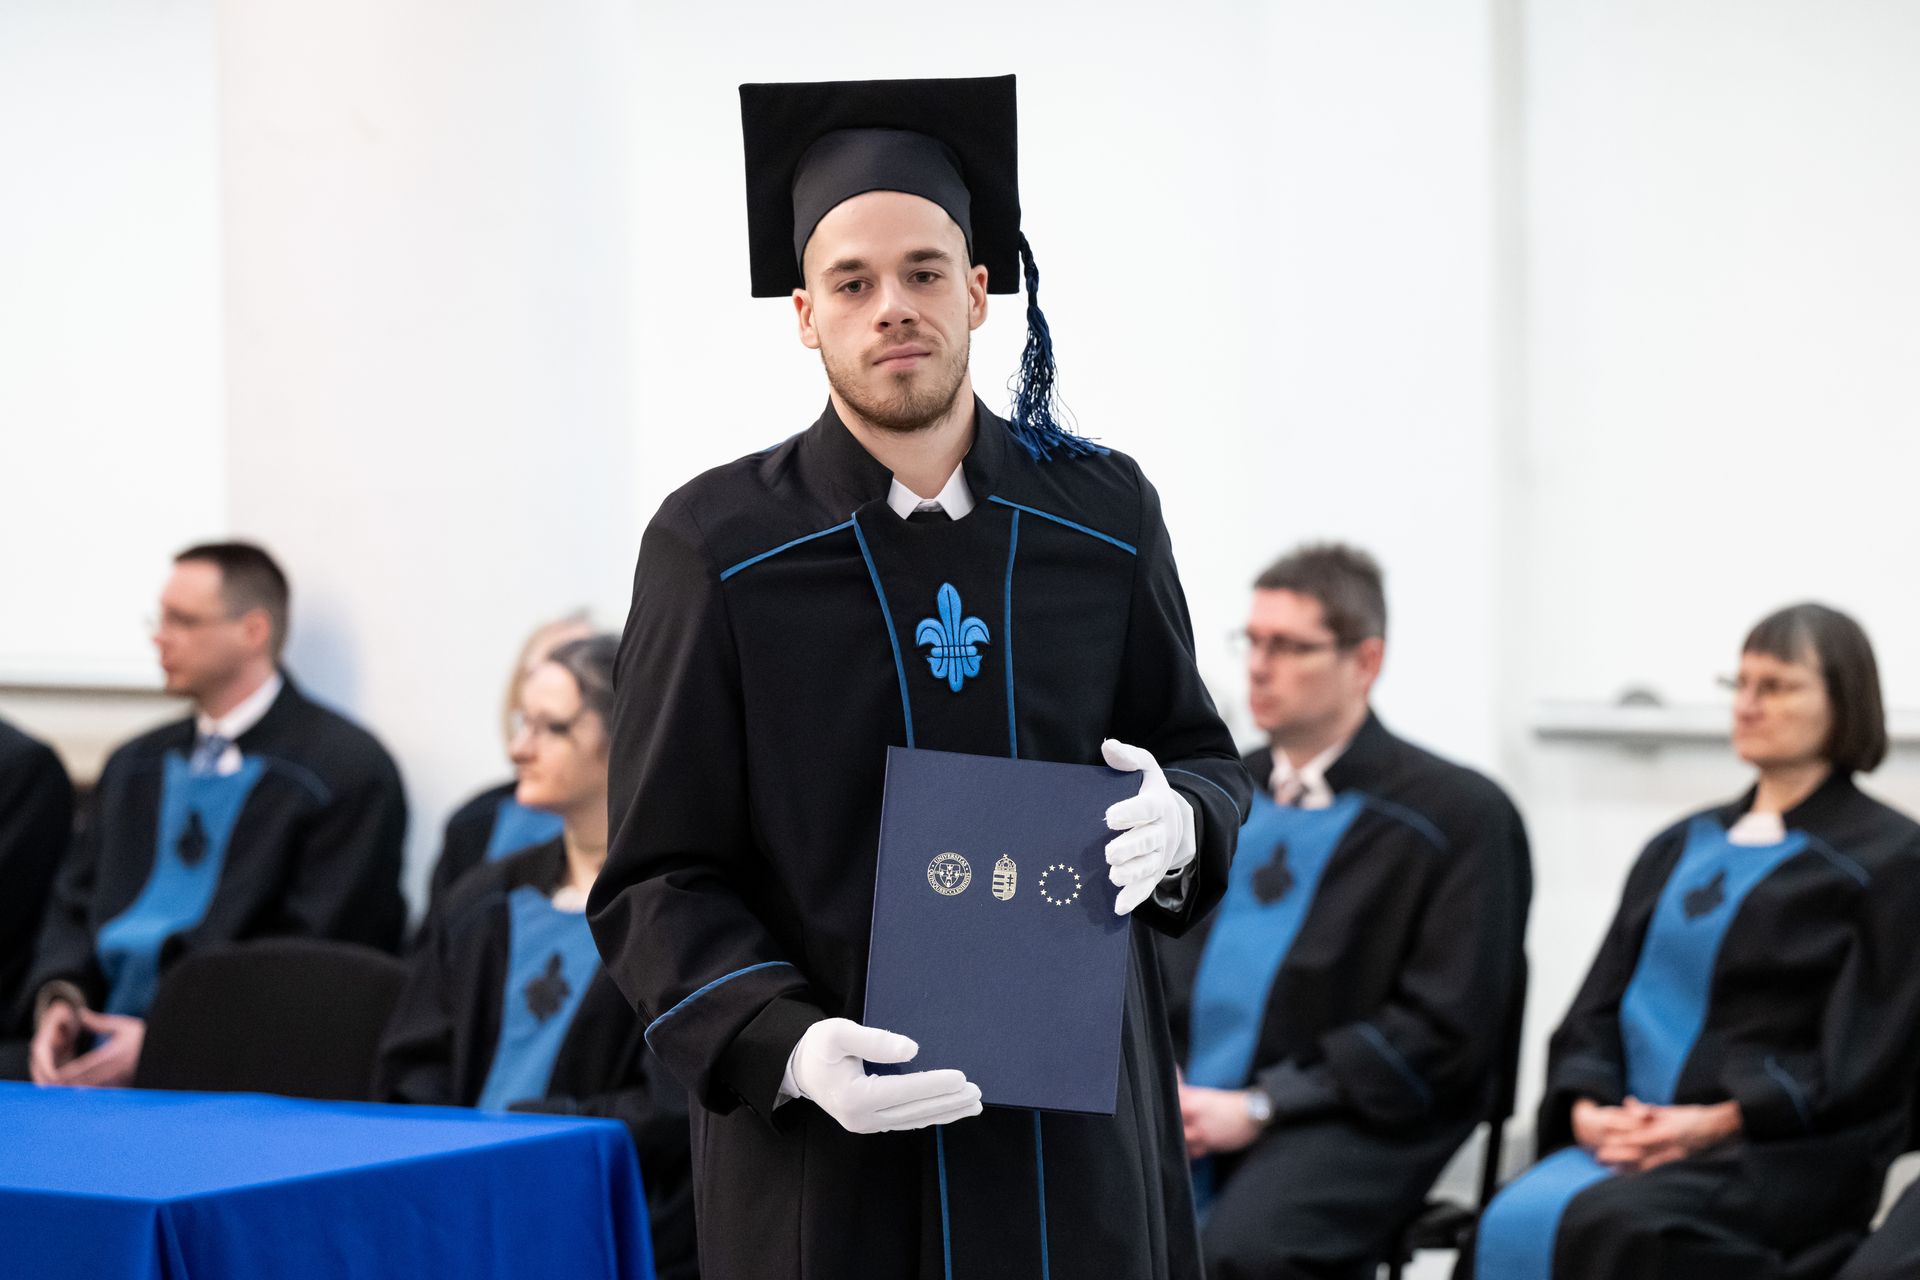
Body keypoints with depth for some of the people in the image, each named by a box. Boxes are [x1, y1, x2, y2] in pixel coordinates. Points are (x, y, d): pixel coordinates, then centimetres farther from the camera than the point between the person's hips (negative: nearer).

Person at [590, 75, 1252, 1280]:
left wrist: (1178, 826, -13)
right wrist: (787, 1046, -23)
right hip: (826, 1143, -2)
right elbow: (662, 881, -6)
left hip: (1080, 1132, 2)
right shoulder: (717, 547, -6)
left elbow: (1210, 762, 11)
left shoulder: (1101, 513, 2)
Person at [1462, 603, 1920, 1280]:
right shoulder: (1680, 848, 24)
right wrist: (1586, 1104, -4)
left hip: (1783, 1149, -5)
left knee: (1613, 1223, -36)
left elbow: (1860, 1059, -5)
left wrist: (1720, 1121, -15)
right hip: (1632, 1131, 5)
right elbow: (1599, 1004, 17)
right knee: (1513, 1222, -28)